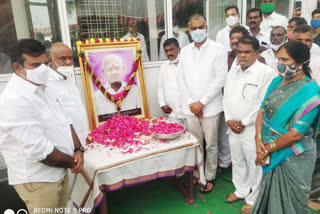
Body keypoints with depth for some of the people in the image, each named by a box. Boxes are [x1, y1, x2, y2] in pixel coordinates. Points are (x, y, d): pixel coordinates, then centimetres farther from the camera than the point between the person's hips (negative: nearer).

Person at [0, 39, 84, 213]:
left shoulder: (42, 88, 4)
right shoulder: (15, 100, -25)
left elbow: (63, 121, 8)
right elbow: (38, 150, -28)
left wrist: (78, 150, -6)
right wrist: (72, 163, -13)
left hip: (58, 171, 8)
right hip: (37, 179, -8)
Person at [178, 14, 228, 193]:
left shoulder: (218, 49, -4)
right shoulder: (185, 51, 8)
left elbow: (220, 79, -10)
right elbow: (182, 79, 6)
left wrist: (202, 102, -13)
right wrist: (190, 102, -5)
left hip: (210, 107, -3)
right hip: (191, 107, 3)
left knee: (211, 146, 9)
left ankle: (209, 178, 27)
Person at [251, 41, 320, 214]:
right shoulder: (277, 81, 0)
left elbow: (296, 133, -22)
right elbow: (262, 110, 0)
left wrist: (268, 148, -14)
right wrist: (259, 140, -12)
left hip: (292, 158, -5)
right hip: (271, 154, 6)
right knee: (269, 196, 24)